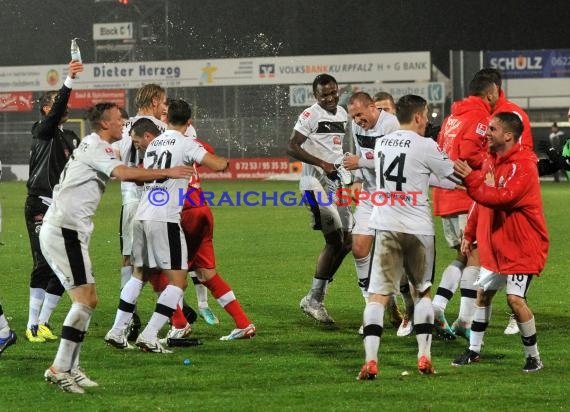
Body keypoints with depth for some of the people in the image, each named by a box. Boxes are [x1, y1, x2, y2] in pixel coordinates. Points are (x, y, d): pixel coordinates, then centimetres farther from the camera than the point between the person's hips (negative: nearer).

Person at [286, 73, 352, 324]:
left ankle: (315, 298, 13)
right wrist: (322, 163, -22)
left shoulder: (342, 114, 14)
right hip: (316, 182, -9)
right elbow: (292, 148, -17)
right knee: (334, 240, -12)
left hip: (335, 182, 9)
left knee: (345, 242, 7)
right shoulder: (311, 115, -11)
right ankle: (314, 300, -5)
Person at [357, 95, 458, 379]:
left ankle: (370, 361, -15)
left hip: (385, 227, 3)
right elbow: (455, 175, 2)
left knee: (377, 295, -1)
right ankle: (424, 358, 14)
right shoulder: (425, 146, -7)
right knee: (422, 292, 17)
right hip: (417, 229, -3)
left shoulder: (381, 144, 9)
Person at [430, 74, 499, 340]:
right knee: (476, 255, -3)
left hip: (444, 196, 8)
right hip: (468, 196, -8)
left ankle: (436, 306, 0)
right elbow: (469, 153, -21)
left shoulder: (453, 117, 19)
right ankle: (464, 321, -8)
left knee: (463, 255, 15)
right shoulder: (480, 118, -8)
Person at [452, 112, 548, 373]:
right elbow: (482, 202, 17)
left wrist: (471, 178, -33)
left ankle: (533, 357, -1)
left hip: (521, 248, -9)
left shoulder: (523, 166, -21)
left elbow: (501, 197, -33)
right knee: (482, 293, 14)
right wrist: (470, 234, 14)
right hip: (494, 246, 9)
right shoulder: (491, 161, 7)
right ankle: (474, 351, 28)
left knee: (515, 298, -15)